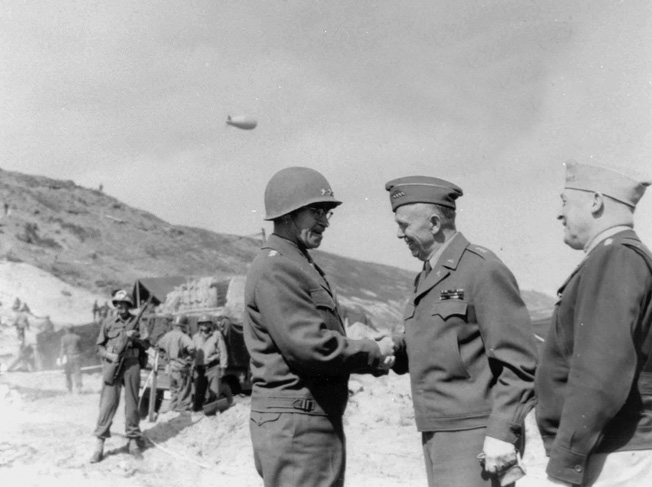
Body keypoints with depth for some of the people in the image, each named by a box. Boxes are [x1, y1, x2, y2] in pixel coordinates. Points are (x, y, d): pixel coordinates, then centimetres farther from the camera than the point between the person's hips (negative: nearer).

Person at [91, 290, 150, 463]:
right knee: (108, 403, -8)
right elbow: (100, 346, 7)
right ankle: (99, 445, -5)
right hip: (113, 364, -1)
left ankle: (133, 441, 14)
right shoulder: (108, 322, 7)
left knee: (132, 403, 5)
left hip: (132, 364, 1)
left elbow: (146, 344, 6)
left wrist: (134, 337, -11)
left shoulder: (136, 322, 9)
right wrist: (110, 355, -11)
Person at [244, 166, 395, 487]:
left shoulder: (300, 265, 19)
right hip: (294, 422, -10)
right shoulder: (275, 269, -14)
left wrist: (374, 356, 4)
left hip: (319, 420, 10)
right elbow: (310, 345, -22)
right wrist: (374, 353, -9)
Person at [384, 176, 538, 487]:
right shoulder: (429, 277, 15)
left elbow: (518, 361, -15)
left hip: (476, 435, -8)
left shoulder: (482, 269, -12)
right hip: (438, 434, 9)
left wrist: (502, 433, -20)